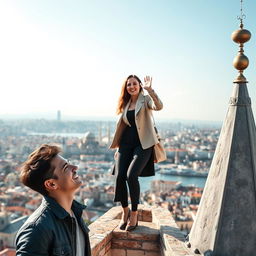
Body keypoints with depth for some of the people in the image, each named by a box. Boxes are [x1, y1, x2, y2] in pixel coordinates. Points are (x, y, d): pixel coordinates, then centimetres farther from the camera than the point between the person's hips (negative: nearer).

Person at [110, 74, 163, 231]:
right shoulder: (125, 104, 18)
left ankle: (134, 214, -2)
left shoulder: (146, 99, 3)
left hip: (143, 143, -5)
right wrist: (117, 147, 18)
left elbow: (159, 106, -20)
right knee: (119, 176, -11)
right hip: (126, 143, 5)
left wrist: (150, 89, -30)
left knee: (131, 175, -21)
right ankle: (125, 211, 11)